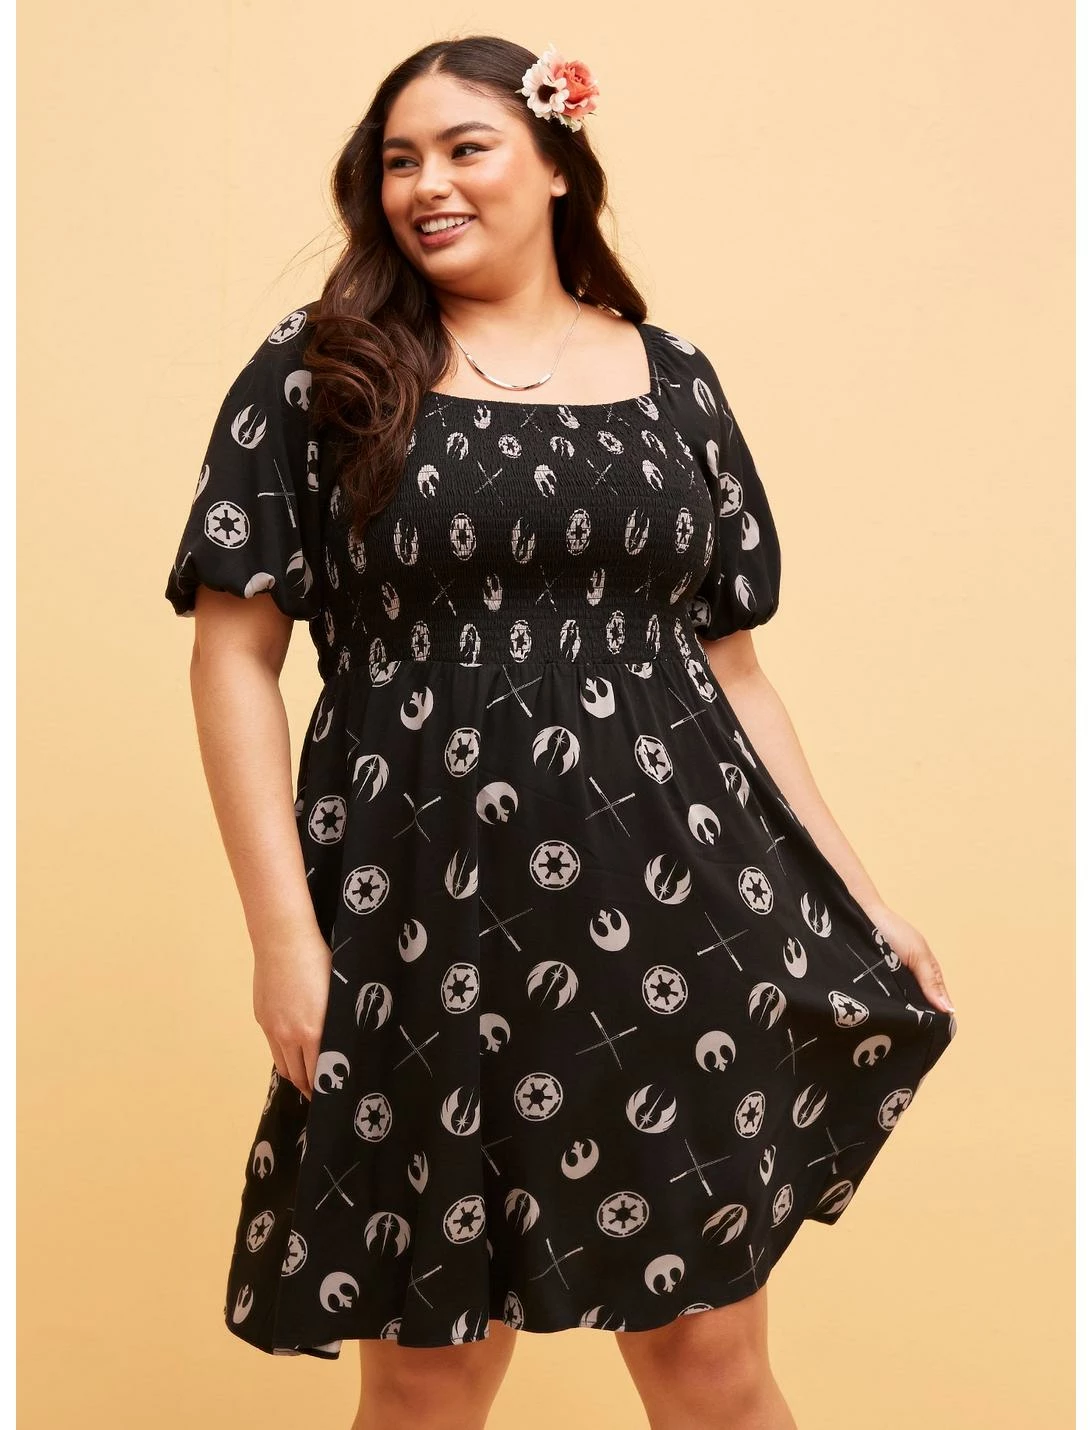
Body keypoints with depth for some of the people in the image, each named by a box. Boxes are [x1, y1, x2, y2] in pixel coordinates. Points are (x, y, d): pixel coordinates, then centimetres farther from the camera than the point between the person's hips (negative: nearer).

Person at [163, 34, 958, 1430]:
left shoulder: (671, 379, 10)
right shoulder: (317, 373, 3)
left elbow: (730, 666, 13)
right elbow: (235, 653, -1)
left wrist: (857, 900, 10)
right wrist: (284, 932, -10)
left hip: (674, 915, 2)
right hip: (428, 933, -1)